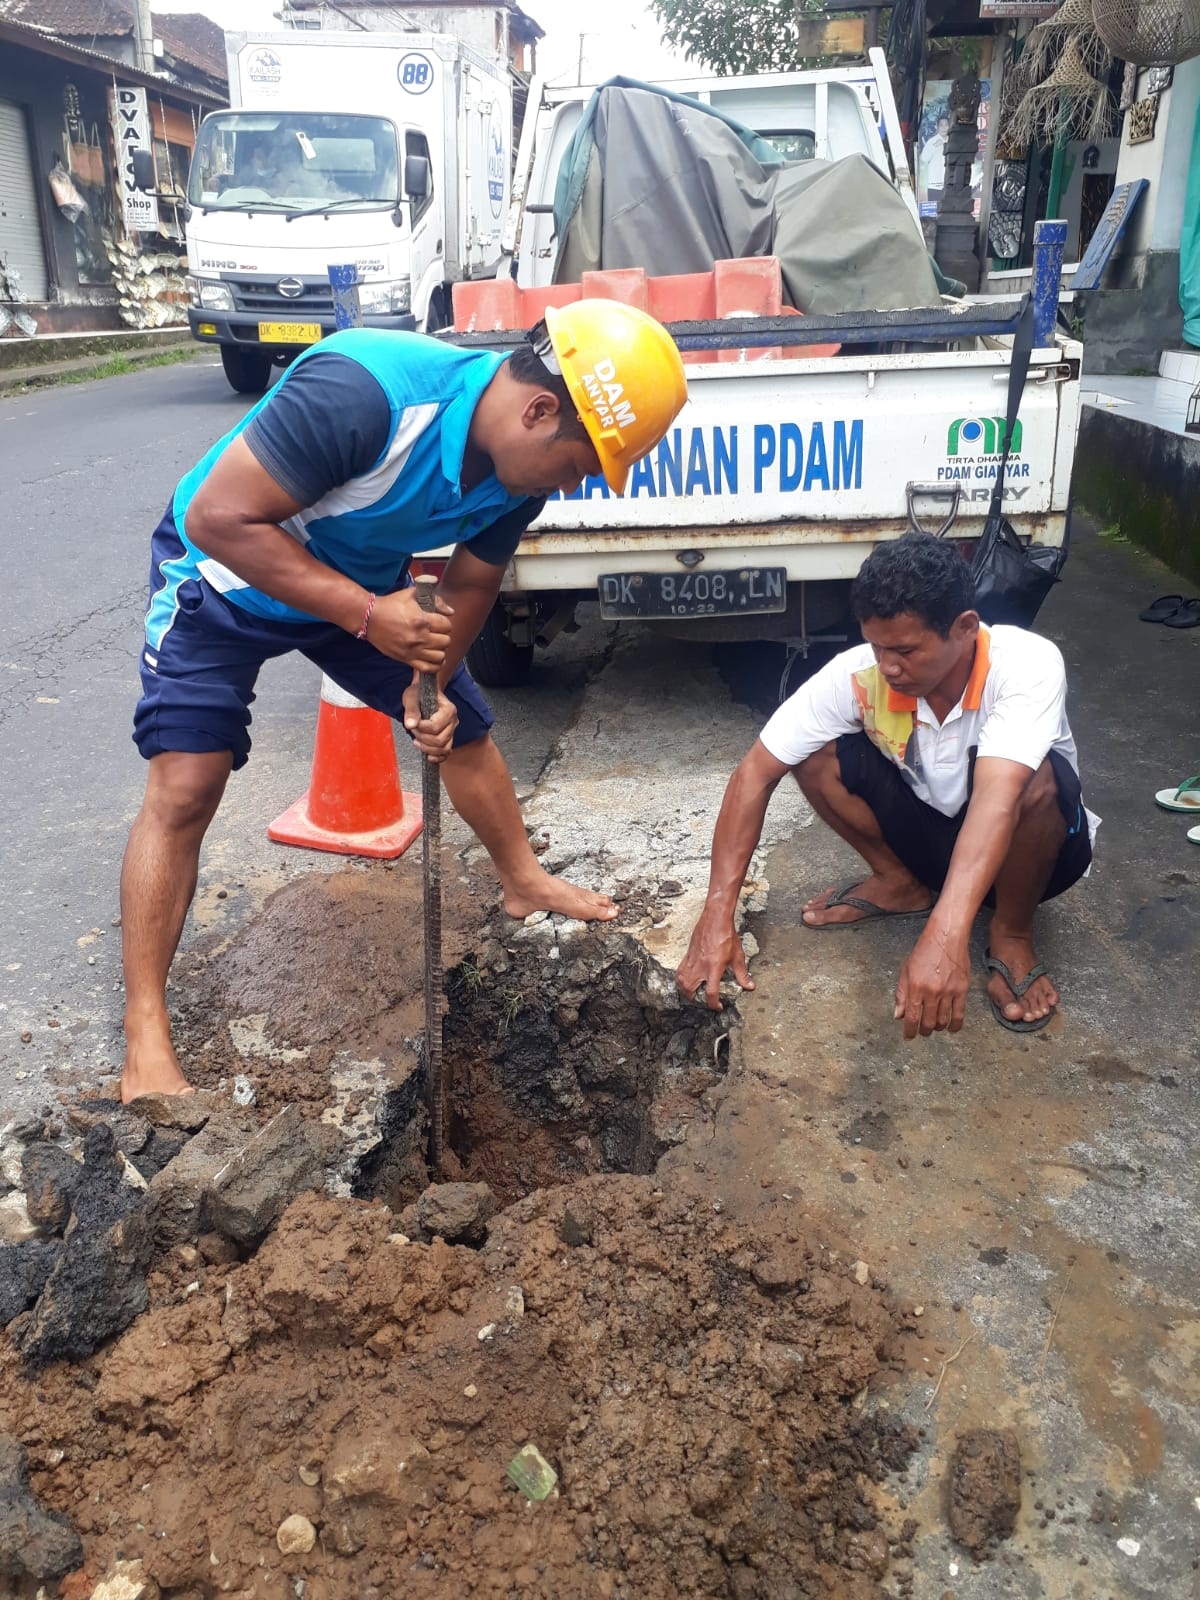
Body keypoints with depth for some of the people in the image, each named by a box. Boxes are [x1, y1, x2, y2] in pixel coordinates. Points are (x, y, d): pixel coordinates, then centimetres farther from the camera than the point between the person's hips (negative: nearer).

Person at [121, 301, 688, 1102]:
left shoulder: (522, 470, -15)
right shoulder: (364, 392, -39)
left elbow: (471, 584, 0)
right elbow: (220, 517, -37)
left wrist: (430, 682, -16)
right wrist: (367, 617, -39)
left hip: (365, 585, 7)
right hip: (226, 572, -6)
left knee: (465, 727, 10)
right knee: (185, 785, -16)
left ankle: (524, 883, 34)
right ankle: (146, 1039, -8)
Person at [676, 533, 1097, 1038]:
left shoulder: (1027, 664, -33)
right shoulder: (858, 673, -24)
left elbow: (997, 797, -48)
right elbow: (756, 774, -23)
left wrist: (944, 936, -62)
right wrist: (717, 916, -31)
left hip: (1027, 845, -3)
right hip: (929, 829, 3)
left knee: (1035, 779, -37)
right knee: (816, 752, -19)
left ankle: (1011, 932, -9)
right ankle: (899, 881, 5)